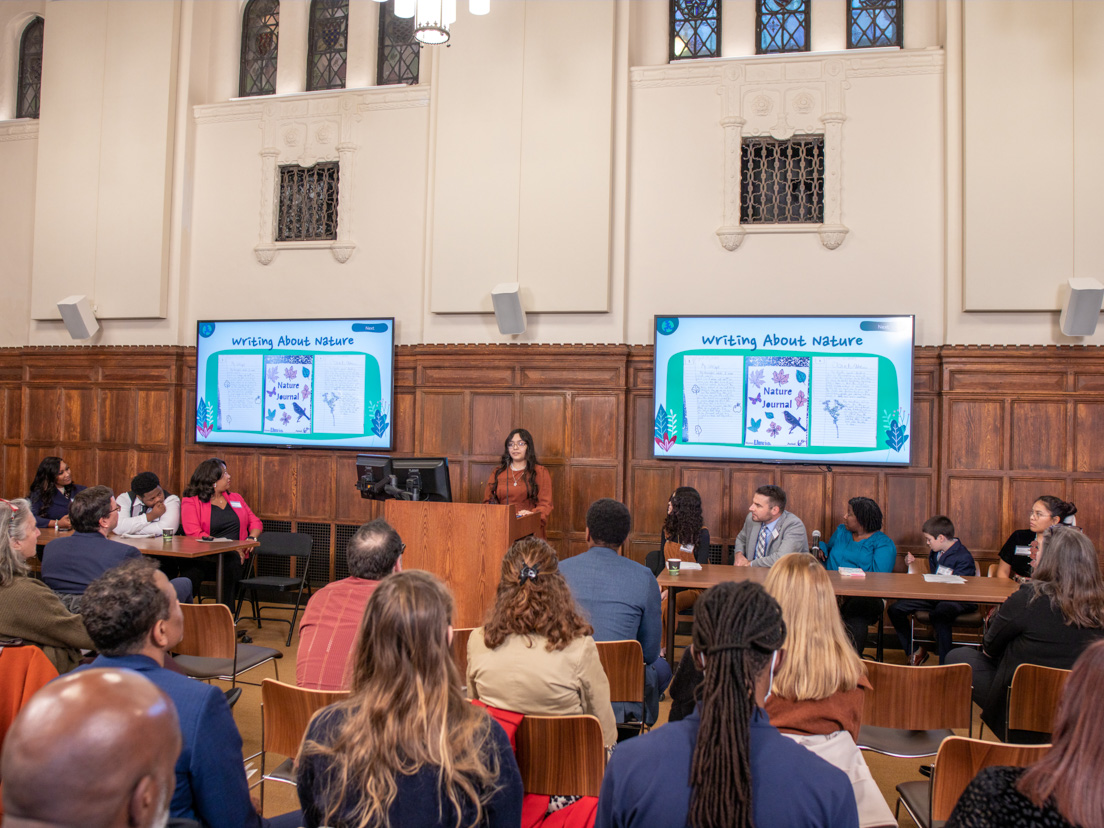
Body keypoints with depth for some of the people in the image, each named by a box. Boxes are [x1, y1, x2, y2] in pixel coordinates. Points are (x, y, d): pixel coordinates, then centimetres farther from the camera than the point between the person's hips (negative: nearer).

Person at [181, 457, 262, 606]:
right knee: (190, 570, -39)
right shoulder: (191, 502, 9)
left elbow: (255, 522, 24)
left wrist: (252, 538, -1)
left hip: (233, 556, 2)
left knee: (231, 562, -36)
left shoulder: (236, 498, 25)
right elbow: (193, 534, -6)